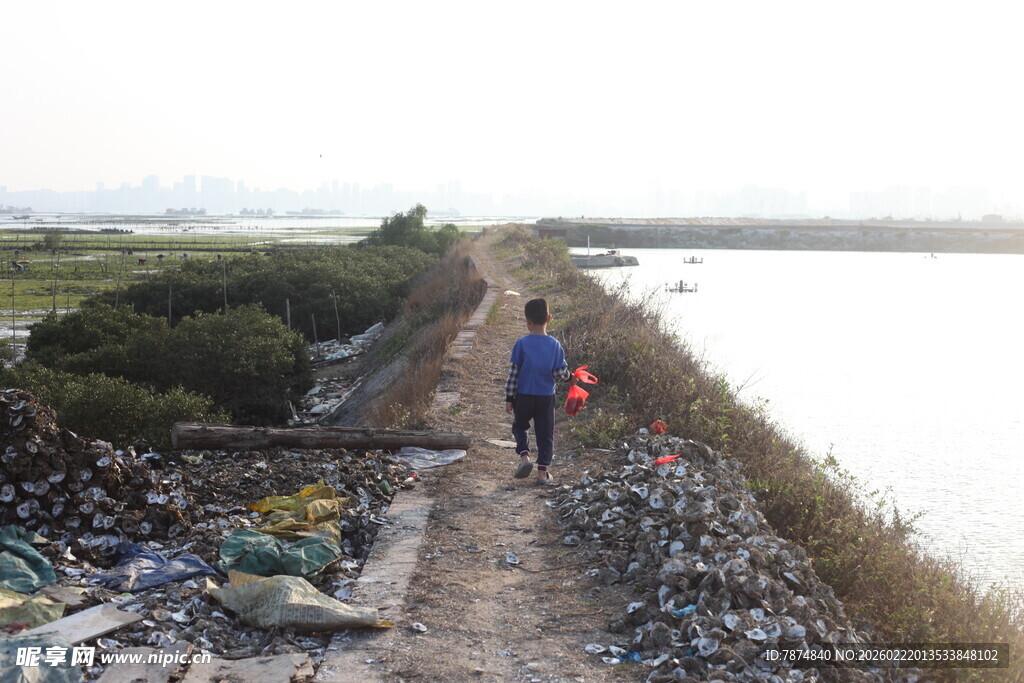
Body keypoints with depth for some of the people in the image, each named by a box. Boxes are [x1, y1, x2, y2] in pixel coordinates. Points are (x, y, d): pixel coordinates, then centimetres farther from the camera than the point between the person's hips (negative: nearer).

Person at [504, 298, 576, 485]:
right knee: (545, 433, 10)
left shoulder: (522, 344, -10)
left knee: (519, 427, 20)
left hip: (524, 396, -1)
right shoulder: (555, 344, -5)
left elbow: (513, 373, -7)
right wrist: (569, 378, 17)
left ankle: (524, 456, -3)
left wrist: (509, 398, 0)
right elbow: (559, 372, -6)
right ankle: (543, 471, 8)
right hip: (546, 397, 1)